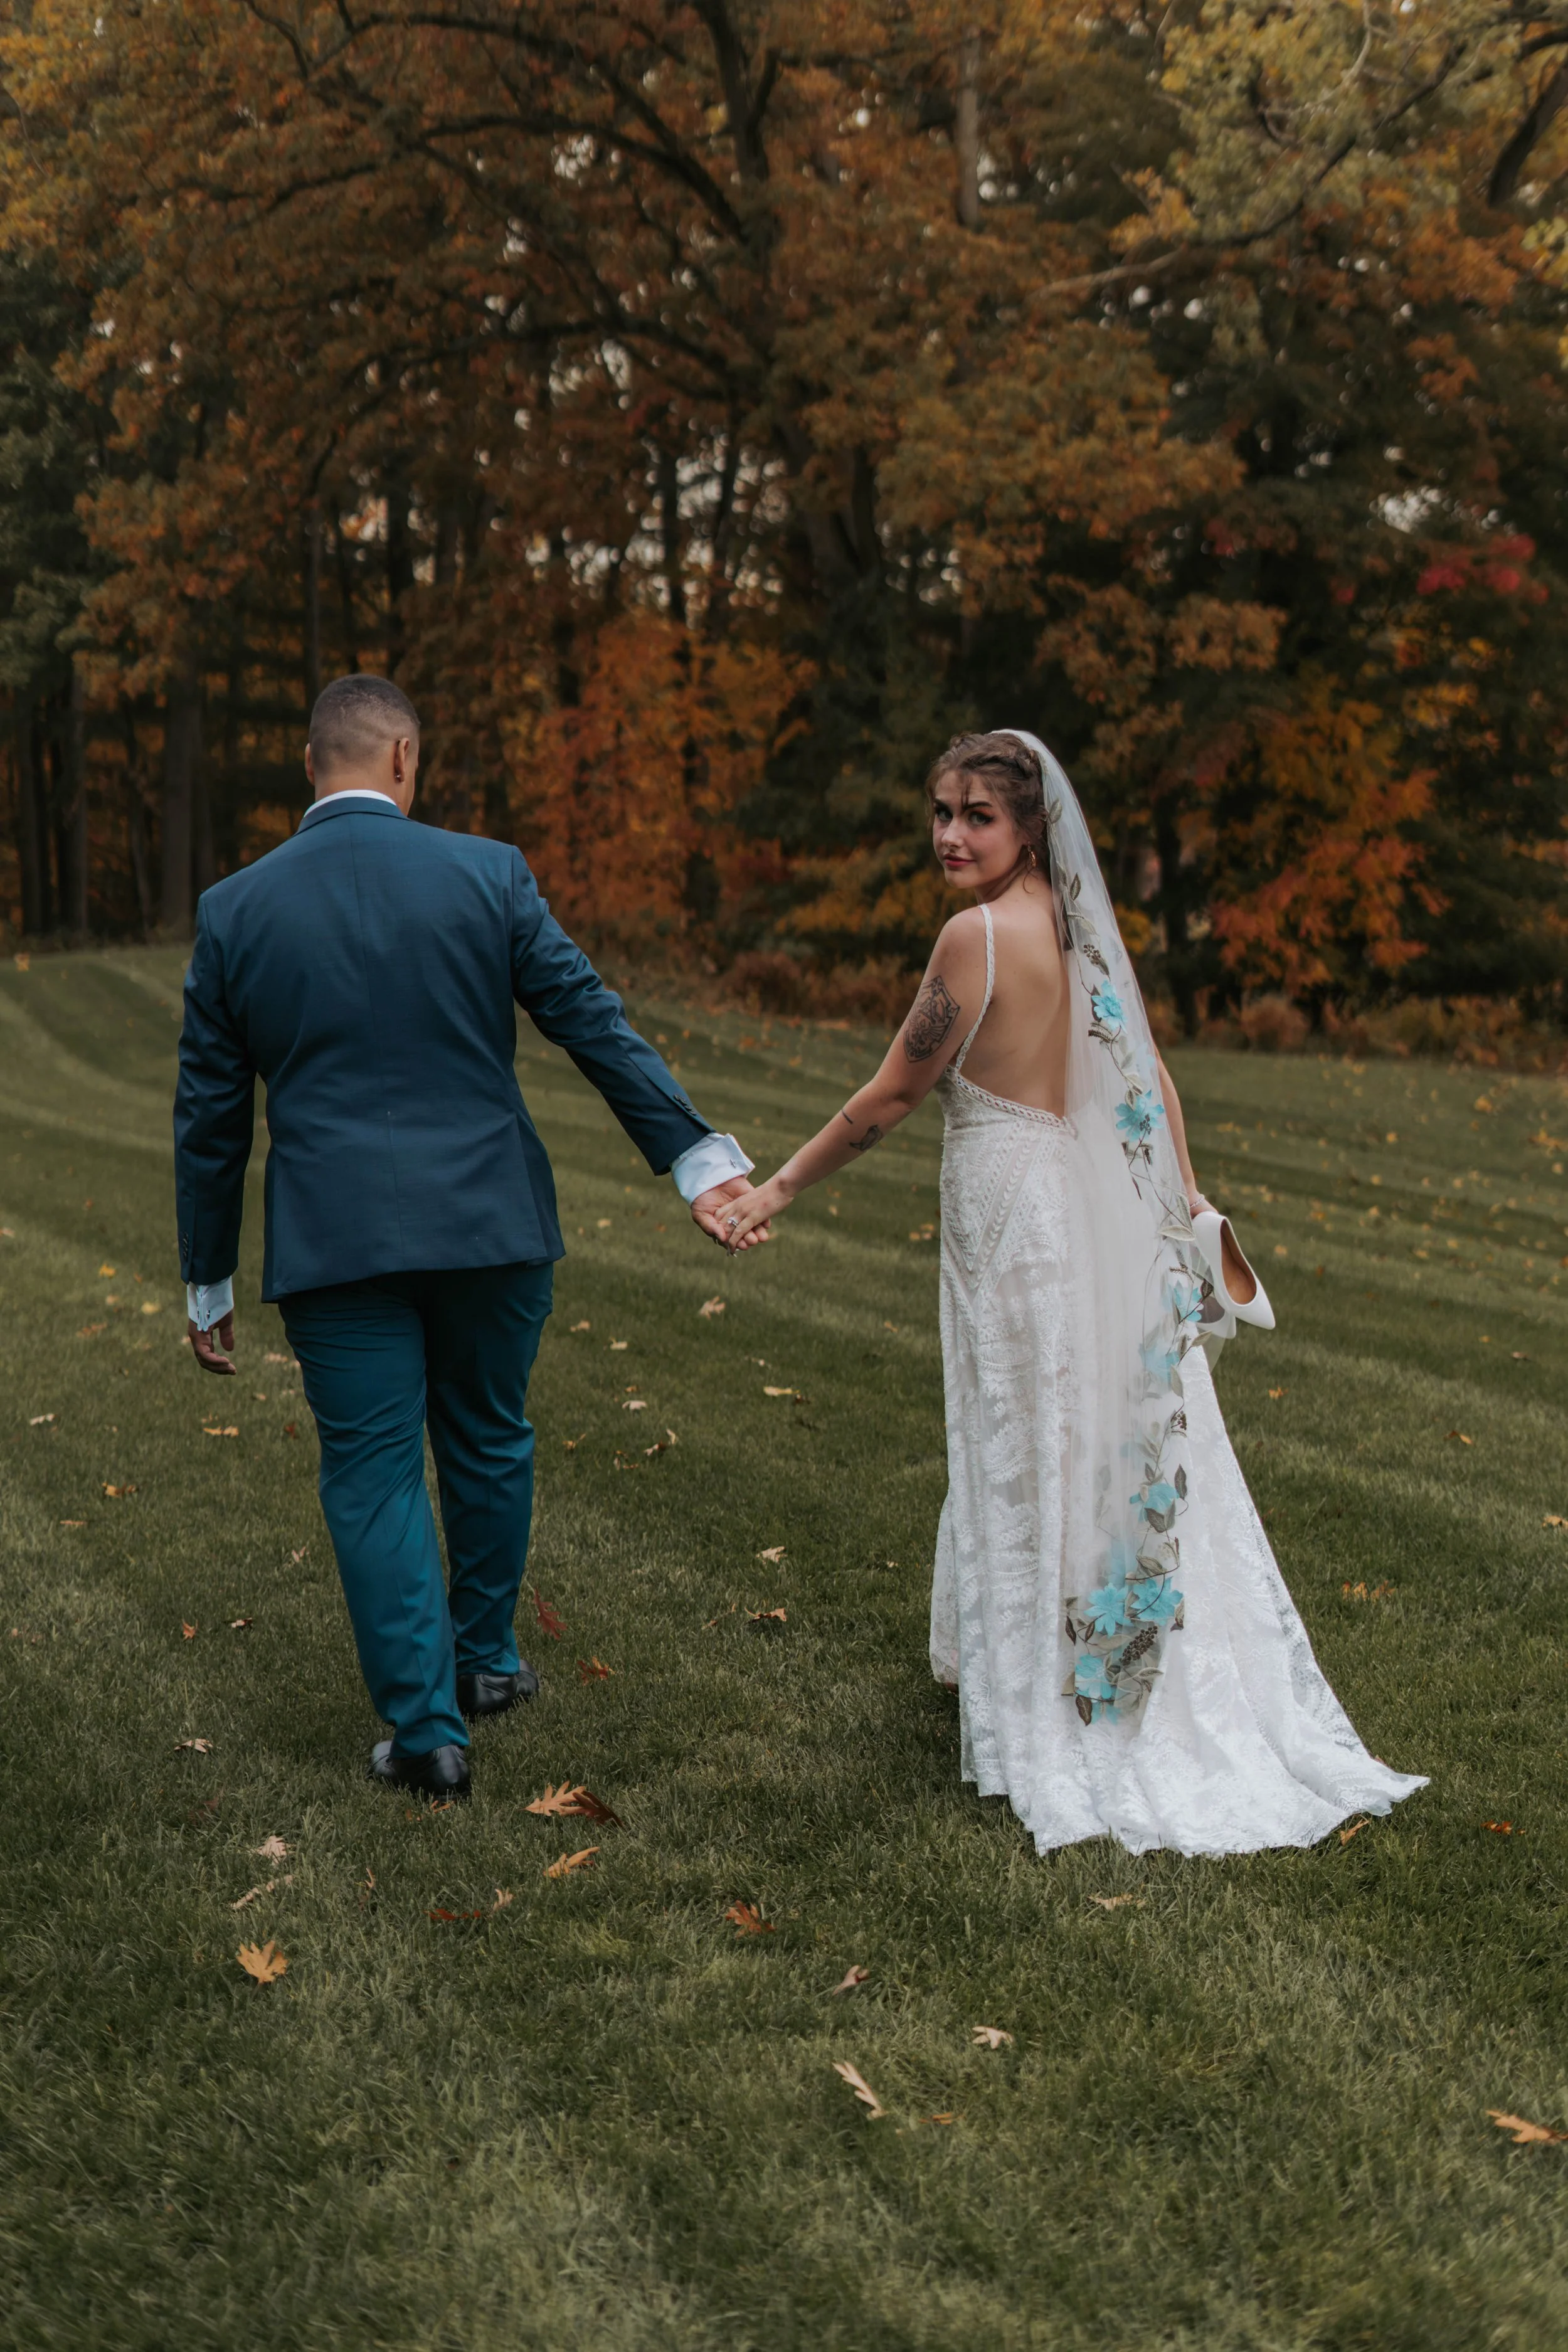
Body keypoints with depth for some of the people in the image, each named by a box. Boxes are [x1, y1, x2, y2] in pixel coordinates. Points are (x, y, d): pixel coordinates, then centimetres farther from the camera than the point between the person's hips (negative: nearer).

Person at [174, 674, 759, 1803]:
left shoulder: (235, 910, -1)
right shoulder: (487, 874, -4)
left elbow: (210, 1115, 4)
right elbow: (596, 1023, -4)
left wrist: (210, 1284, 12)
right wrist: (695, 1156, 1)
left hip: (335, 1241, -1)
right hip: (490, 1222, 1)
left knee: (374, 1476, 8)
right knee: (488, 1443, 20)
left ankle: (427, 1727, 10)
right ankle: (485, 1659, 36)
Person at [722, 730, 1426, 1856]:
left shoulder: (981, 934, -17)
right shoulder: (1085, 923, 6)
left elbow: (892, 1097, -13)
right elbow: (1153, 1081, 10)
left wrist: (782, 1186, -3)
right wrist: (1185, 1206, 18)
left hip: (1016, 1211, -7)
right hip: (1111, 1218, 7)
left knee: (1032, 1462, 6)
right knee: (1134, 1453, 14)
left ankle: (1048, 1718, 19)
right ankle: (1205, 1706, 24)